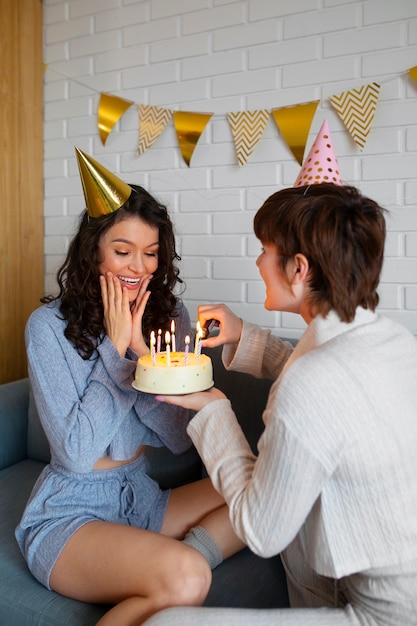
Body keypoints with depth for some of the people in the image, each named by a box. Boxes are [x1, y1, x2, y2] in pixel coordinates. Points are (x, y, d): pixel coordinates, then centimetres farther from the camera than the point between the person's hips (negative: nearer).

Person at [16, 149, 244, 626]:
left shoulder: (169, 315, 0)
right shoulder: (50, 326, -13)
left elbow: (181, 438, -4)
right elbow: (78, 454, -17)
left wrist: (140, 348, -17)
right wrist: (116, 347, -19)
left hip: (143, 501, 6)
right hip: (68, 514, -6)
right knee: (185, 580, -30)